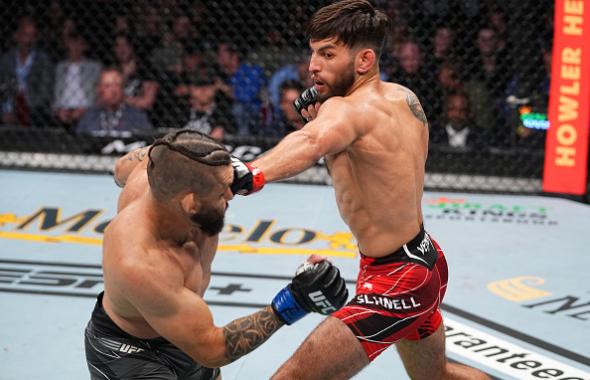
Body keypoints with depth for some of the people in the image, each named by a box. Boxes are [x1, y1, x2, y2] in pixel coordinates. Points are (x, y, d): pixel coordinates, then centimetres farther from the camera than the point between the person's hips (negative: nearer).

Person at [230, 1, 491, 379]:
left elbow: (312, 143, -45)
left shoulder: (348, 109, -22)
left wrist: (250, 174, -64)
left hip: (394, 284, -10)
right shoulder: (405, 99, 4)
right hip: (426, 262, 10)